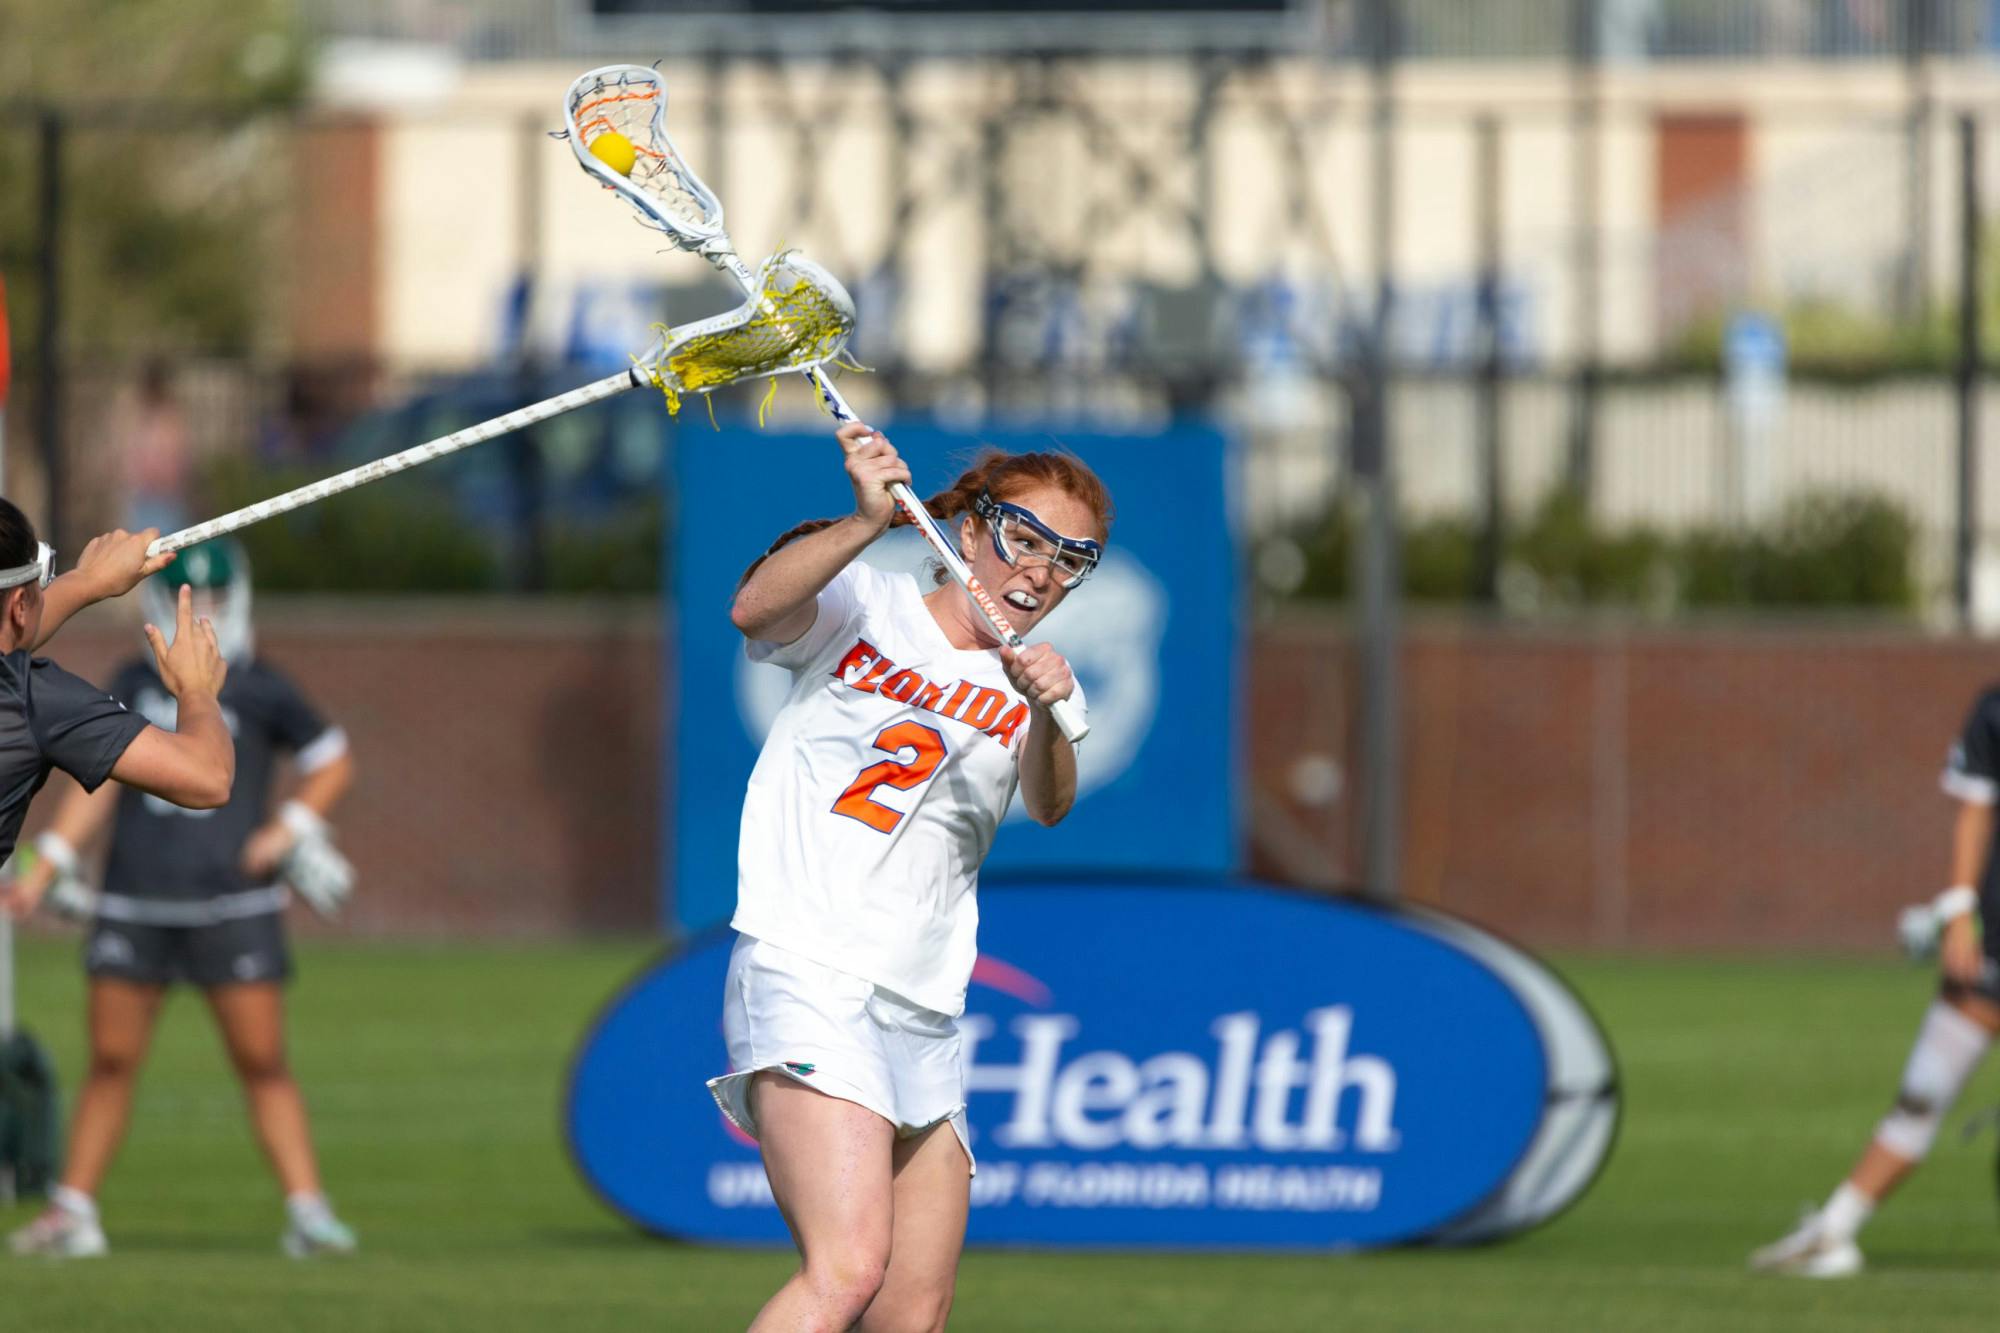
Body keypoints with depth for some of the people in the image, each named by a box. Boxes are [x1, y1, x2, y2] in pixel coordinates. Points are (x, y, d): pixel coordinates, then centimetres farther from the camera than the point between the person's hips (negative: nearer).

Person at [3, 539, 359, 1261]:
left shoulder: (261, 691, 1)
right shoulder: (135, 686, 9)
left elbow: (331, 762, 12)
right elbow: (100, 780, 13)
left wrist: (289, 829, -3)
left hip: (232, 901, -2)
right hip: (135, 903, 2)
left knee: (262, 1062, -4)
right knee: (111, 1059, 2)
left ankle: (307, 1209, -1)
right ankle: (73, 1212, 9)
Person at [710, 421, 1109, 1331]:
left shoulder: (1031, 683, 14)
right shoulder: (862, 608, 3)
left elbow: (1048, 805, -6)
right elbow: (756, 608, -20)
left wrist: (1048, 714, -28)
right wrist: (867, 524, -36)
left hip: (925, 1019, 6)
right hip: (806, 975, -6)